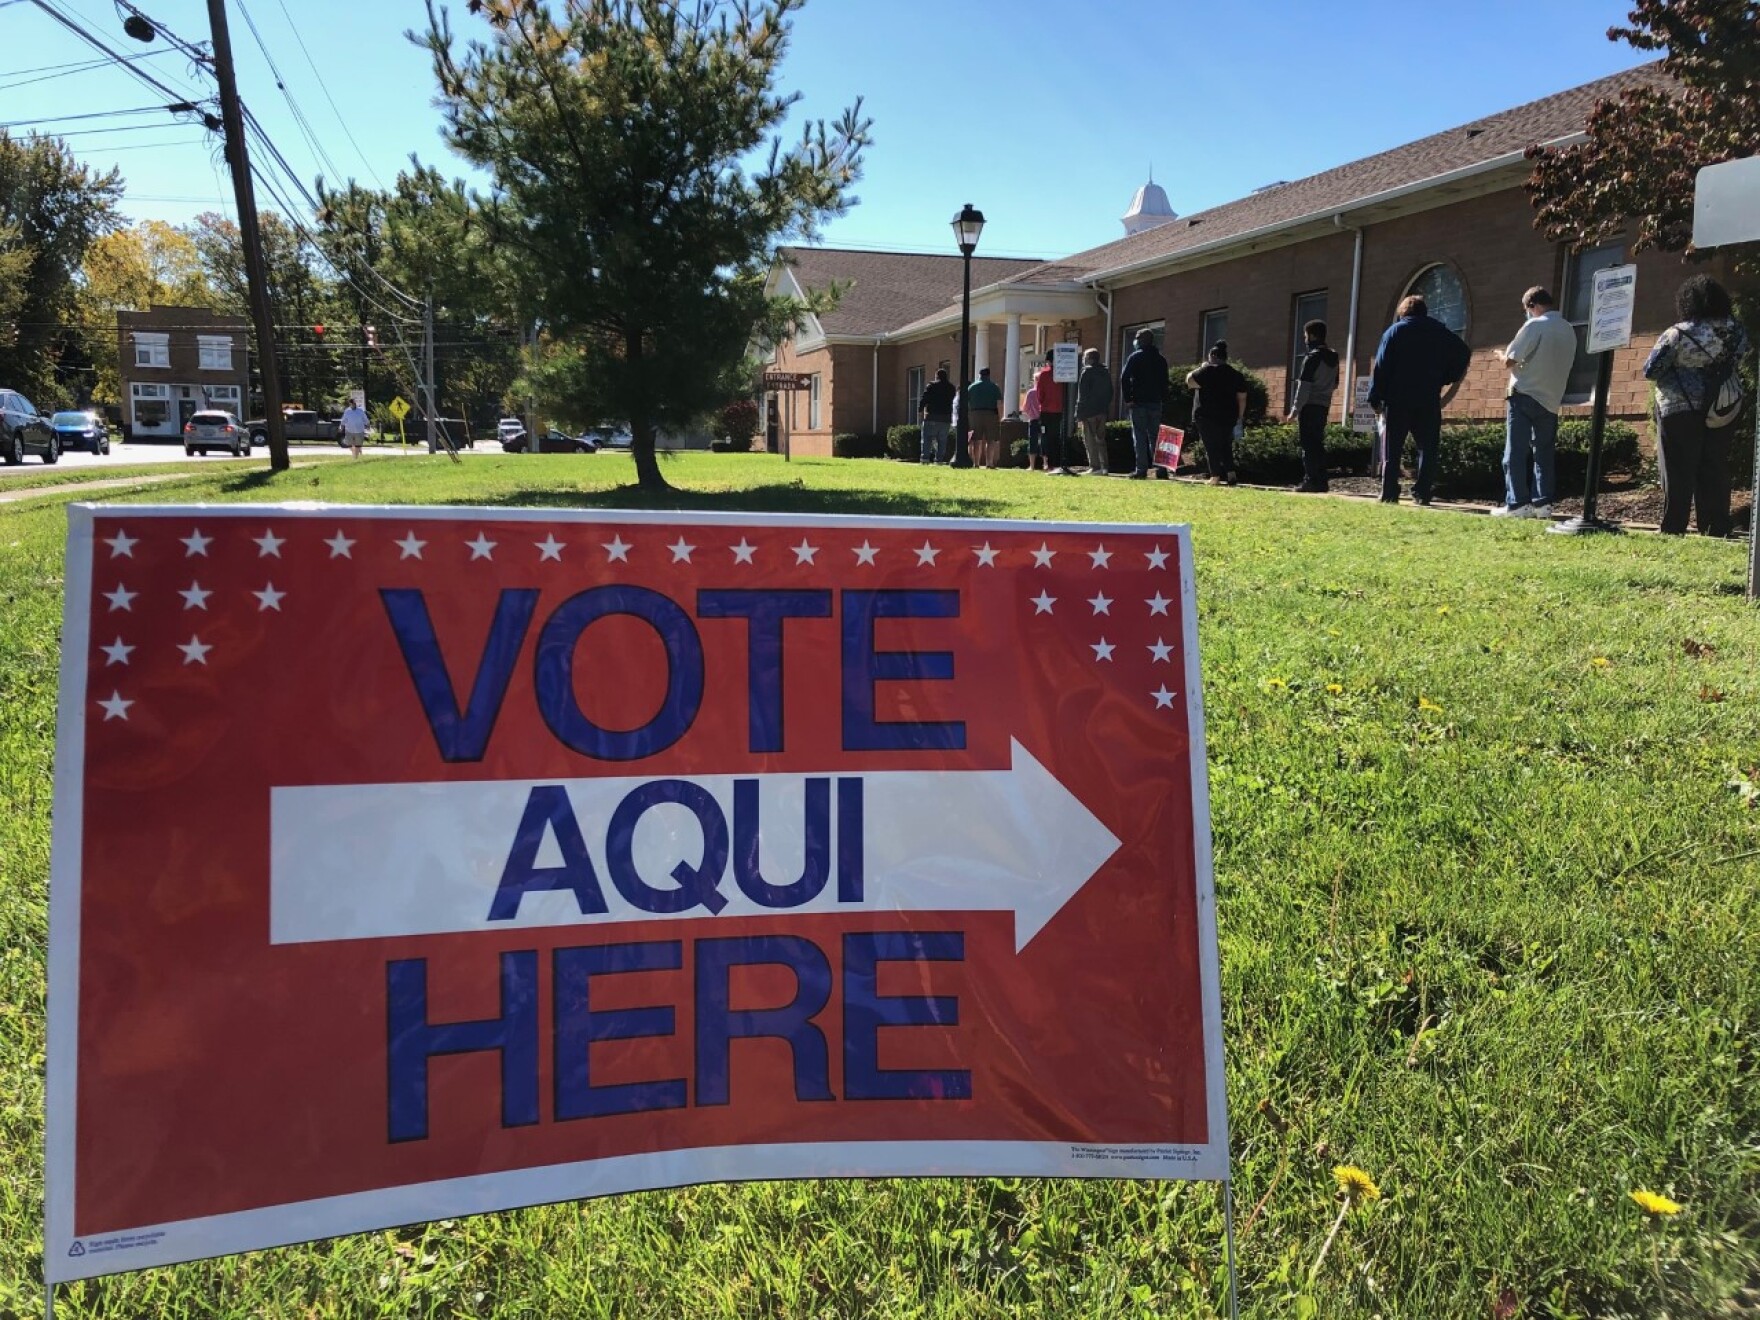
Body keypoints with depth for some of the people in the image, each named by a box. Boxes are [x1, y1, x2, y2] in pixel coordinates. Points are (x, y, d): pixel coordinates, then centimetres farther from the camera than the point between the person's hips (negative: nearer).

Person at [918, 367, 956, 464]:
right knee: (942, 440, 7)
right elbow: (952, 402, 16)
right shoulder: (951, 388, 13)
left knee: (927, 438, -2)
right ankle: (939, 459, 2)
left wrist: (920, 411, 0)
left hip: (932, 417, -4)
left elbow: (924, 399, -6)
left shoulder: (932, 385, -2)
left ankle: (925, 457, -11)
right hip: (946, 417, 4)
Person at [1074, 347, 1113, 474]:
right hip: (1103, 411, 7)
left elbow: (1082, 394, -12)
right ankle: (1104, 467, 8)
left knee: (1090, 440, -4)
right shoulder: (1106, 372, 15)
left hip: (1089, 411, -7)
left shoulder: (1087, 371, -8)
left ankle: (1095, 467, -10)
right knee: (1100, 439, 12)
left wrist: (1079, 414, -12)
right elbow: (1110, 392, 17)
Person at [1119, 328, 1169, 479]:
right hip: (1156, 403, 4)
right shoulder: (1161, 359, 12)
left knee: (1139, 437, -3)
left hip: (1139, 402, -4)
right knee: (1155, 436, 9)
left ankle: (1141, 469, -8)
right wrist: (1164, 401, 13)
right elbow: (1165, 381, 13)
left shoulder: (1135, 357, -3)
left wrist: (1127, 399, -9)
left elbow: (1124, 378, -11)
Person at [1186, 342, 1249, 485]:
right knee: (1226, 445, 18)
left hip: (1207, 416, -5)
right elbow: (1242, 398, 8)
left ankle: (1215, 477, -3)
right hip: (1228, 417, 5)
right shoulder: (1236, 375, 10)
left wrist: (1200, 369, 5)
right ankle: (1231, 473, 9)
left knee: (1211, 446, 0)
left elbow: (1190, 381, -9)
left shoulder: (1208, 371, -9)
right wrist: (1239, 417, 14)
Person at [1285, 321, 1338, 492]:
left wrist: (1295, 410, -14)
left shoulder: (1312, 357, -12)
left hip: (1309, 406, -8)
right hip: (1324, 406, 8)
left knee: (1308, 445, -6)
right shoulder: (1333, 357, 13)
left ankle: (1311, 481, -9)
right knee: (1318, 444, 11)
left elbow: (1303, 386, -15)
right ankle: (1321, 481, 9)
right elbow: (1334, 384, 19)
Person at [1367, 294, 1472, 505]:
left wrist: (1375, 398, -2)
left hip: (1397, 400, -1)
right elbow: (1463, 354, 8)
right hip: (1429, 401, 2)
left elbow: (1381, 366, -3)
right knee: (1427, 447, 6)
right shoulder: (1440, 332, 11)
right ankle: (1422, 493, -2)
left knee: (1392, 448, 2)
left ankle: (1389, 493, -4)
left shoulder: (1395, 331, 4)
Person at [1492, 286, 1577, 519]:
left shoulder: (1535, 326, -11)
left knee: (1515, 453, -3)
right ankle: (1542, 503, 7)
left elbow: (1510, 360, -11)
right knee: (1544, 453, 9)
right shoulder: (1569, 330, 11)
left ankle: (1517, 504, -6)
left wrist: (1502, 354, 10)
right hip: (1551, 399, 6)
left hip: (1525, 395, -6)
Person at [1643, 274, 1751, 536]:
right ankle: (1716, 529, 13)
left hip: (1681, 409, -5)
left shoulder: (1678, 334, -14)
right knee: (1716, 470, 10)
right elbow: (1738, 363, 14)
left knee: (1679, 472, 1)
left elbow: (1649, 371, -12)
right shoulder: (1737, 331, 2)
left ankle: (1673, 529, 2)